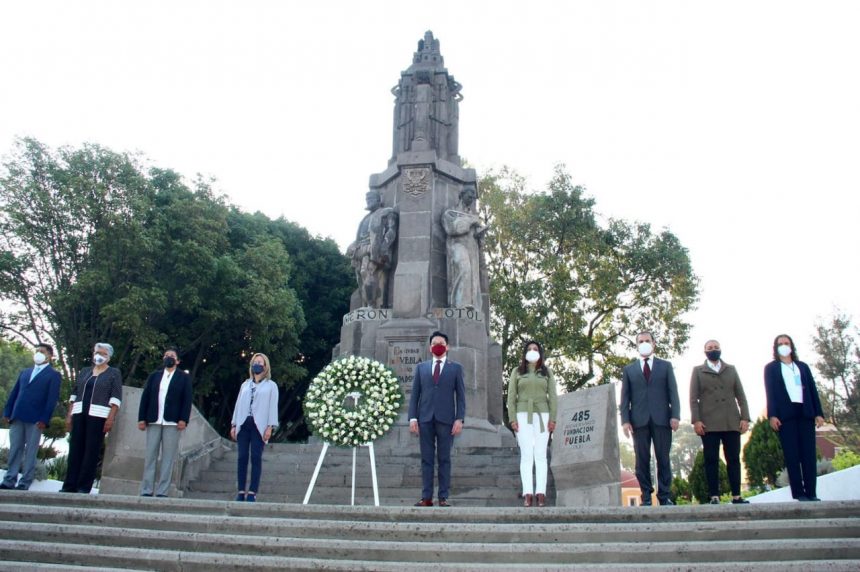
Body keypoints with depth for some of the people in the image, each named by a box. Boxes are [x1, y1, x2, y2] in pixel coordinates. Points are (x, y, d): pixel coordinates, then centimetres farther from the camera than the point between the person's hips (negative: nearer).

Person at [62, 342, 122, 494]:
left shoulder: (114, 373, 4)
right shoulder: (84, 371, 18)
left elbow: (116, 398, -4)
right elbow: (75, 394, 17)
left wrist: (111, 419, -13)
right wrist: (69, 415, 8)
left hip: (98, 417, -4)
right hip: (79, 414, 4)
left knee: (91, 451, -4)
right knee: (75, 450, 2)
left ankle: (84, 487, -1)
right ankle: (70, 485, 7)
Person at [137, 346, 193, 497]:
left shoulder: (184, 377, 8)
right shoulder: (154, 376, 15)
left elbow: (187, 400, 0)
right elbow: (145, 397, 9)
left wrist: (183, 420, -11)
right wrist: (142, 418, 0)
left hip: (173, 422, -3)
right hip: (153, 421, 3)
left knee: (168, 458, -2)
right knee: (150, 456, 3)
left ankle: (162, 492, 0)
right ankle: (146, 491, 7)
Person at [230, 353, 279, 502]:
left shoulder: (271, 386, 9)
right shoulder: (245, 385, 19)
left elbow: (273, 406, 1)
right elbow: (238, 404, 16)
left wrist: (270, 427, -9)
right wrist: (234, 425, 9)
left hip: (259, 425, -3)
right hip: (243, 424, 3)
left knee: (256, 458, -6)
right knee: (242, 457, 0)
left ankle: (252, 492, -7)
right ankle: (241, 491, 3)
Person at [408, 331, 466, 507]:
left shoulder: (456, 368, 9)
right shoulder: (421, 367, 13)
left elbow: (460, 395, 4)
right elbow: (415, 394, 10)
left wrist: (459, 419, -6)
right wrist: (412, 417, -1)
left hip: (446, 419, -1)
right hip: (425, 418, 2)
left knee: (444, 459, 1)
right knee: (426, 459, 3)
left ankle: (443, 497, 5)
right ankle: (426, 497, 6)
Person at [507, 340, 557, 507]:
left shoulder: (547, 372, 11)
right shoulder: (517, 371, 9)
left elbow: (552, 397, 7)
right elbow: (511, 397, 4)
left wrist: (552, 419, -3)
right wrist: (512, 419, -5)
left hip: (542, 415, 1)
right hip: (523, 415, -1)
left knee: (540, 454, -3)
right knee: (526, 454, -6)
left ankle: (540, 493, -6)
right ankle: (528, 494, -10)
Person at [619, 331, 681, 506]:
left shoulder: (665, 366, 14)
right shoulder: (629, 370, 15)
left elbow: (673, 392, 7)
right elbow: (625, 398, 9)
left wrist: (675, 415, -6)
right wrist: (625, 420, -3)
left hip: (661, 419, 0)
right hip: (639, 421, 1)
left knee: (663, 459, -1)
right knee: (642, 460, -1)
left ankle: (665, 497, 5)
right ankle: (646, 498, 3)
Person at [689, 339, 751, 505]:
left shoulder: (731, 369, 17)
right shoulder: (697, 371, 11)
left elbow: (741, 395, 12)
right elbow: (693, 398, 3)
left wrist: (745, 417, -1)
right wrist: (696, 420, -8)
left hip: (732, 422, 2)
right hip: (708, 424, -2)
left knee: (734, 459, 0)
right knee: (711, 460, -4)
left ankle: (736, 496, 4)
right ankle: (714, 497, -3)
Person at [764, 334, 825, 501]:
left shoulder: (803, 366, 21)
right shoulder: (771, 368, 12)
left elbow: (813, 390, 14)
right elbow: (770, 392, 2)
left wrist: (819, 413, 3)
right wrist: (772, 415, -9)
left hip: (805, 413, 3)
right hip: (785, 414, -3)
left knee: (809, 454, -2)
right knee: (792, 455, -5)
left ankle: (811, 493, -1)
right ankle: (799, 493, -5)